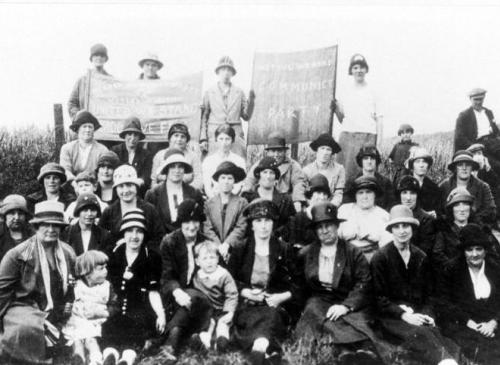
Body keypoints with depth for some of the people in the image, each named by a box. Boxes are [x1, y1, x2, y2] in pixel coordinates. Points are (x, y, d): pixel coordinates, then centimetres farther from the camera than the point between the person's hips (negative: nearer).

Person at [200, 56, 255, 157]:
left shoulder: (239, 92, 13)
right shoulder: (209, 93, 9)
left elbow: (246, 116, 12)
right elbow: (203, 118, 6)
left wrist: (251, 101, -3)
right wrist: (203, 139, -2)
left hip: (236, 135, 1)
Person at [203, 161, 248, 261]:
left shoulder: (242, 202, 5)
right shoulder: (209, 203, 8)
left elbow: (241, 228, -3)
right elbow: (207, 229, 1)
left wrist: (227, 244, -14)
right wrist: (219, 246, -12)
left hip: (235, 250, -1)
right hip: (214, 252, 1)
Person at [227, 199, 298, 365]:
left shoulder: (283, 249, 11)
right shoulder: (239, 249, 12)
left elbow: (297, 282, 10)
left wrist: (283, 296, -8)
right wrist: (245, 292, -8)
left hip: (275, 303, -1)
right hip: (247, 304, 1)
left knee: (273, 316, -37)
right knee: (253, 319, -35)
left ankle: (259, 346, -59)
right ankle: (268, 347, -54)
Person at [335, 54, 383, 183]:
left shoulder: (372, 91, 8)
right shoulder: (346, 92, 15)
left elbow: (378, 119, 6)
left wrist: (378, 141, -4)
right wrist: (336, 109, -3)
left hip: (367, 136, -2)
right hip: (347, 135, 2)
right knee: (344, 171, -4)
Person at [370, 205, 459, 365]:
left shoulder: (421, 257, 15)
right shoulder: (380, 257, 0)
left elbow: (428, 293, 18)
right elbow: (379, 298, -3)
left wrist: (428, 314, -2)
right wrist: (403, 315, -16)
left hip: (417, 314, 4)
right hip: (391, 316, -4)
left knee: (434, 332, -32)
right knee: (420, 334, -36)